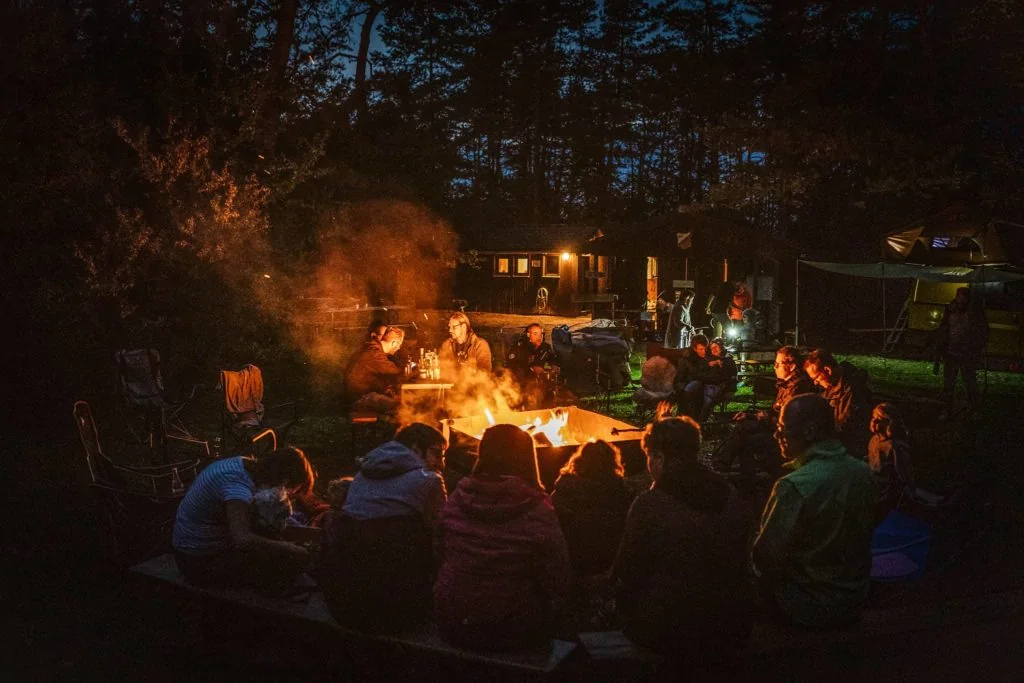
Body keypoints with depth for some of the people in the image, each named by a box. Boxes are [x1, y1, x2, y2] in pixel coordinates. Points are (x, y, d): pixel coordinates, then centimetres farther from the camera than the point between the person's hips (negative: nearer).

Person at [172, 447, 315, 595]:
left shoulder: (246, 465, -1)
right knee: (297, 558, -13)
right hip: (202, 562, -9)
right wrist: (288, 547, -28)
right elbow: (243, 540, -40)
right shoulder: (237, 483, -28)